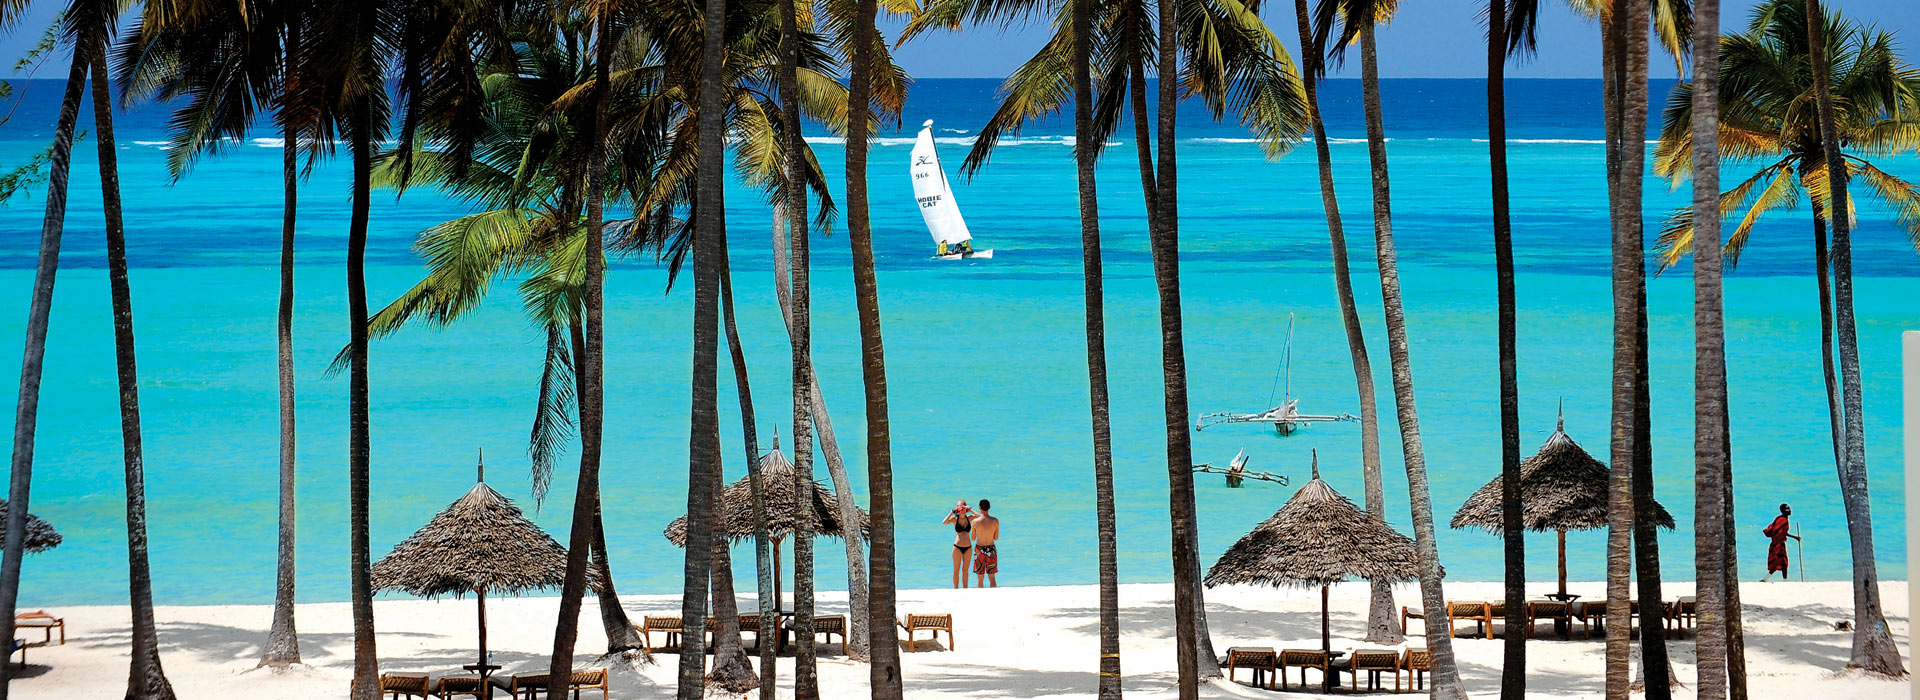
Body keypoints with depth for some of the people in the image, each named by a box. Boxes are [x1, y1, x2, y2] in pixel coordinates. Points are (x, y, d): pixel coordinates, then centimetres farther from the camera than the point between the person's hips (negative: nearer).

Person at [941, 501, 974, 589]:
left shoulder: (969, 518, 2)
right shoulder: (954, 519, -6)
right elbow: (944, 522, -24)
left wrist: (971, 511, -6)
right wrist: (951, 513, -14)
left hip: (968, 548, 2)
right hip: (957, 547, -2)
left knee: (965, 570, 12)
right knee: (956, 570, 4)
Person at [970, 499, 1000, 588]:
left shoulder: (976, 522, -13)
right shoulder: (995, 521, -8)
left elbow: (973, 538, 0)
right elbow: (996, 538, 2)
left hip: (979, 549, -2)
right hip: (991, 549, 2)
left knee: (980, 578, 7)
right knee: (992, 577, 11)